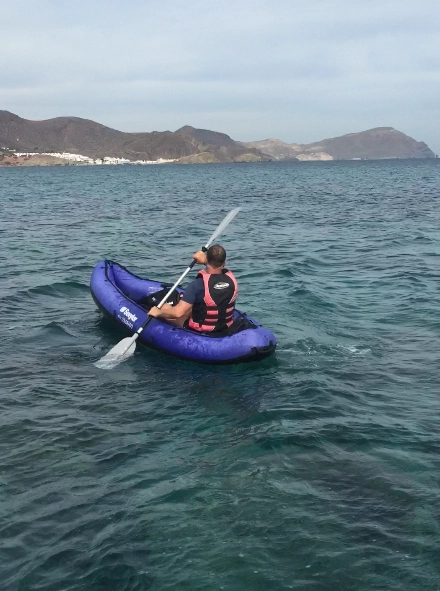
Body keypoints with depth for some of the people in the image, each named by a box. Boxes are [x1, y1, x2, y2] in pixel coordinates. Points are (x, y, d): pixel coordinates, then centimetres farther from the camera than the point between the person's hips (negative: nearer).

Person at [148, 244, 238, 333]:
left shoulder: (198, 284, -28)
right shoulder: (231, 278, -11)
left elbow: (178, 313, -30)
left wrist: (158, 312, -13)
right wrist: (205, 260, 14)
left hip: (200, 331, -6)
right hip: (226, 328, 6)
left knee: (165, 308, 14)